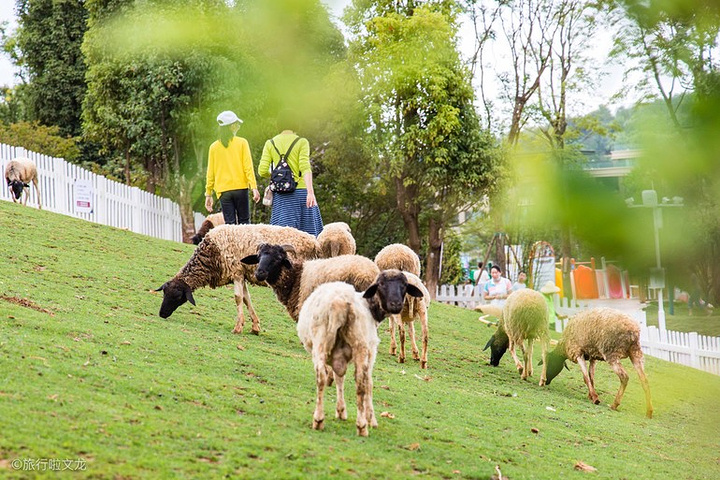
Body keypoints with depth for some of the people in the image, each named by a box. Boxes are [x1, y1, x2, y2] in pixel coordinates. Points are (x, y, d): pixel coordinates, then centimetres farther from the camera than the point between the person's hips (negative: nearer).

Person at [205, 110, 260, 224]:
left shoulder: (214, 147, 5)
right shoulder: (242, 143, -1)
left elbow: (210, 173, 7)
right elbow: (248, 167, -7)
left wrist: (208, 194, 12)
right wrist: (254, 187, -7)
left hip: (223, 190, 2)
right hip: (240, 188, -2)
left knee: (230, 224, 1)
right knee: (244, 222, 4)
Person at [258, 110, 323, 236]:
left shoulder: (270, 144, 6)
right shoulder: (301, 142, -2)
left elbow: (262, 171, 0)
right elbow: (305, 168, -14)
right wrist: (311, 192, -21)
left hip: (281, 195, 2)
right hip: (301, 191, -2)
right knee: (307, 233, 6)